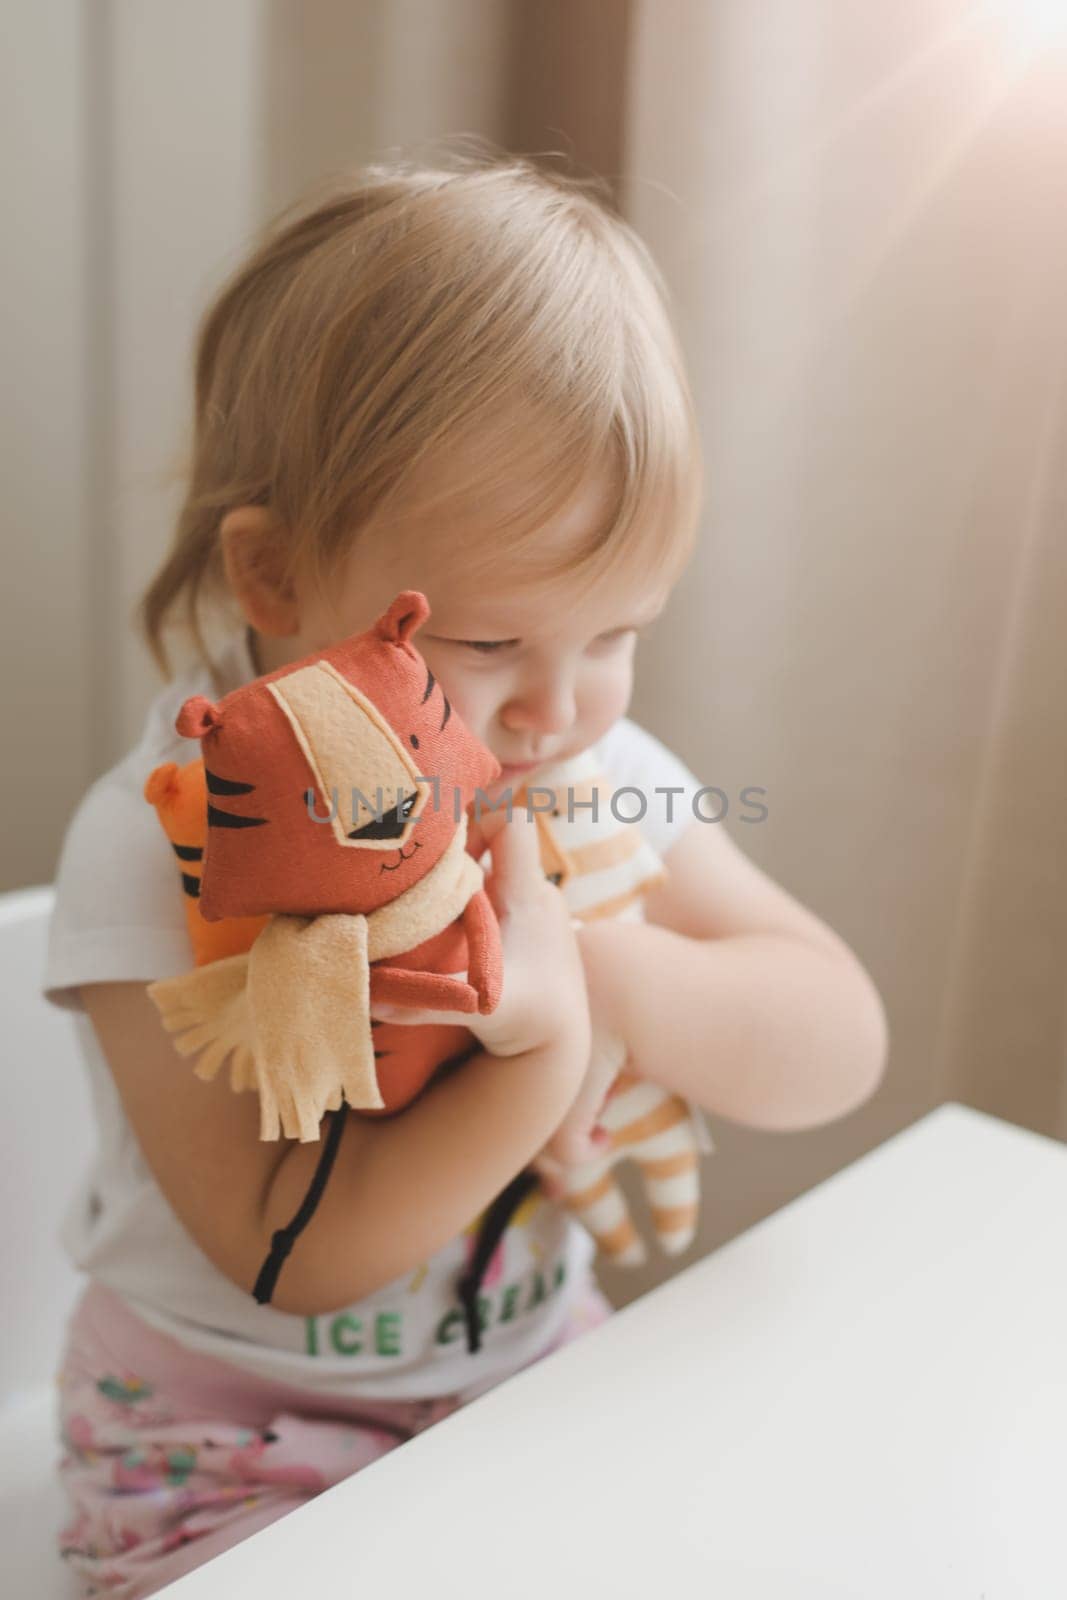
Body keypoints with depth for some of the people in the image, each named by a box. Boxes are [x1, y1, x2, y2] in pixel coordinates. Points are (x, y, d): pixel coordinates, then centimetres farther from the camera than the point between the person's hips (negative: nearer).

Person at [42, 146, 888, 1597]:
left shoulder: (599, 779, -9)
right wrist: (543, 1052, -35)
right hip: (238, 1441, -2)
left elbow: (840, 1045, -11)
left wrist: (595, 965, -27)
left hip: (537, 1365, 3)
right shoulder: (163, 844, -23)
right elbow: (292, 1257, -23)